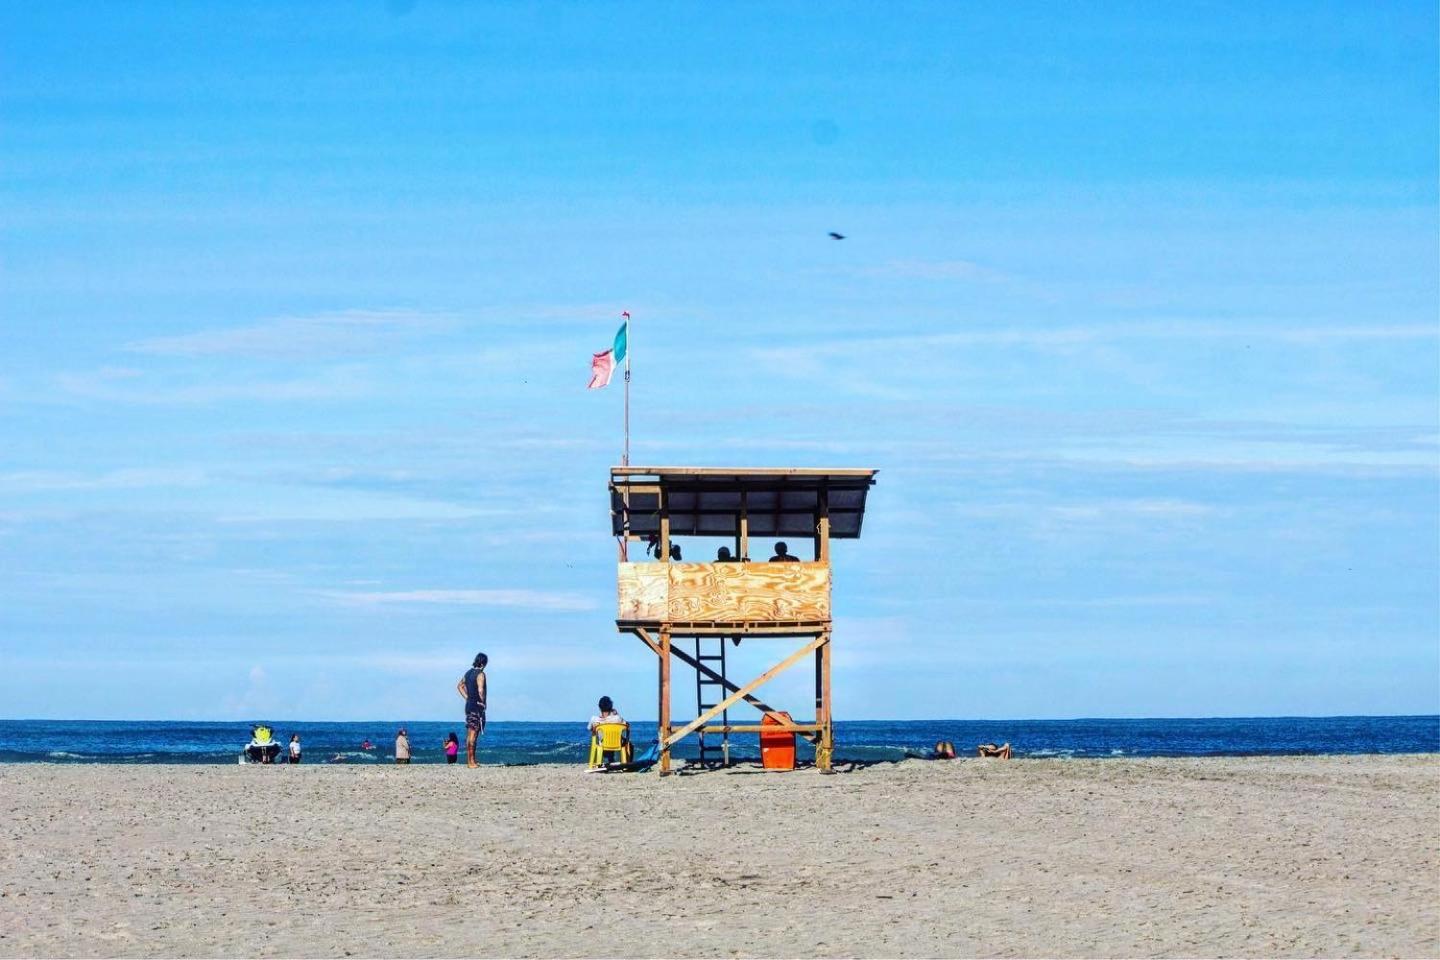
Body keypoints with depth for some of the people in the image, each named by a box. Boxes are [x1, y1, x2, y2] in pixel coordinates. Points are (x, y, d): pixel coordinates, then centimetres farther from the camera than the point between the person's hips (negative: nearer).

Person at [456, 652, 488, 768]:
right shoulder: (480, 674, -14)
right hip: (477, 707, -9)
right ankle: (471, 762, -8)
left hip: (469, 705, 9)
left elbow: (459, 686, 22)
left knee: (470, 735, 12)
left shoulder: (469, 672, 12)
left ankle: (471, 760, 16)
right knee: (473, 735, -8)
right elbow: (480, 690, -26)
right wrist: (482, 702, -10)